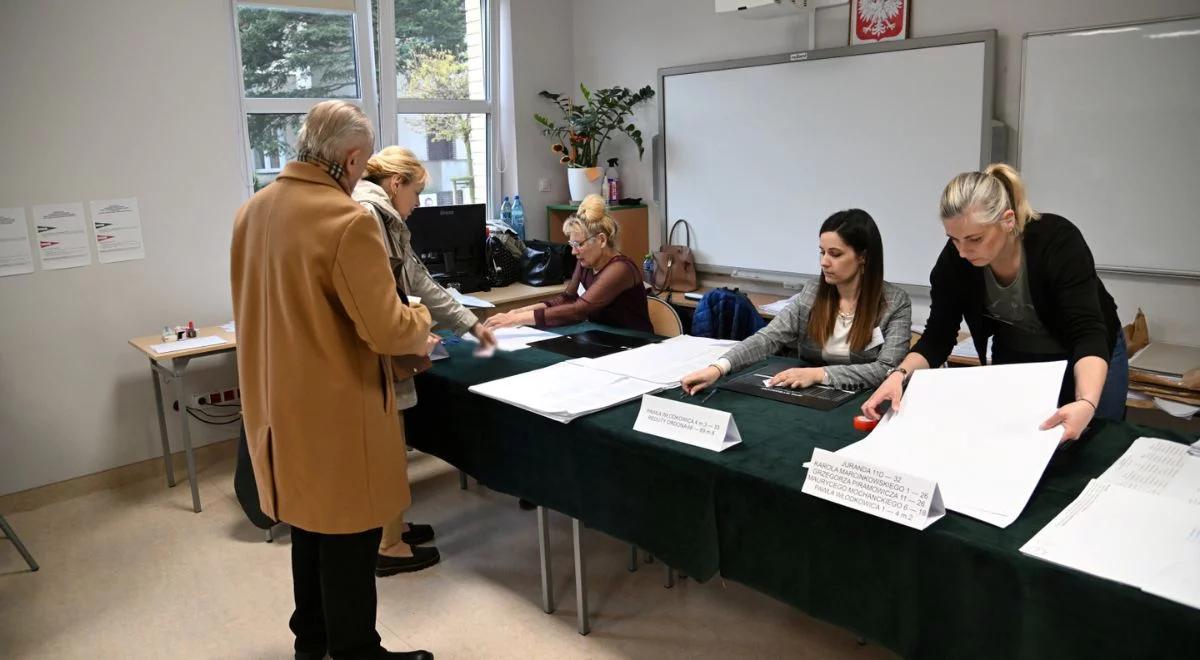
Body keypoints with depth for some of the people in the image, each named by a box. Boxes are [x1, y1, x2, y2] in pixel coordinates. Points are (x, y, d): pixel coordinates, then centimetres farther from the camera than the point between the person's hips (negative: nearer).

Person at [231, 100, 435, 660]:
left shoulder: (252, 210, 4)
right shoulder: (347, 220, -22)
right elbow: (386, 330, -23)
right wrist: (420, 321, -2)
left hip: (281, 402, 9)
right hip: (336, 408, -9)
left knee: (310, 521, 23)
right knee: (347, 535, 7)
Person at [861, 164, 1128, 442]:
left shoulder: (1059, 241, -33)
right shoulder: (955, 258, -23)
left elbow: (1088, 334, -39)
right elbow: (938, 336, -18)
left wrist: (1086, 404, -56)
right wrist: (900, 374, -38)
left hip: (1089, 362, -3)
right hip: (1014, 364, 3)